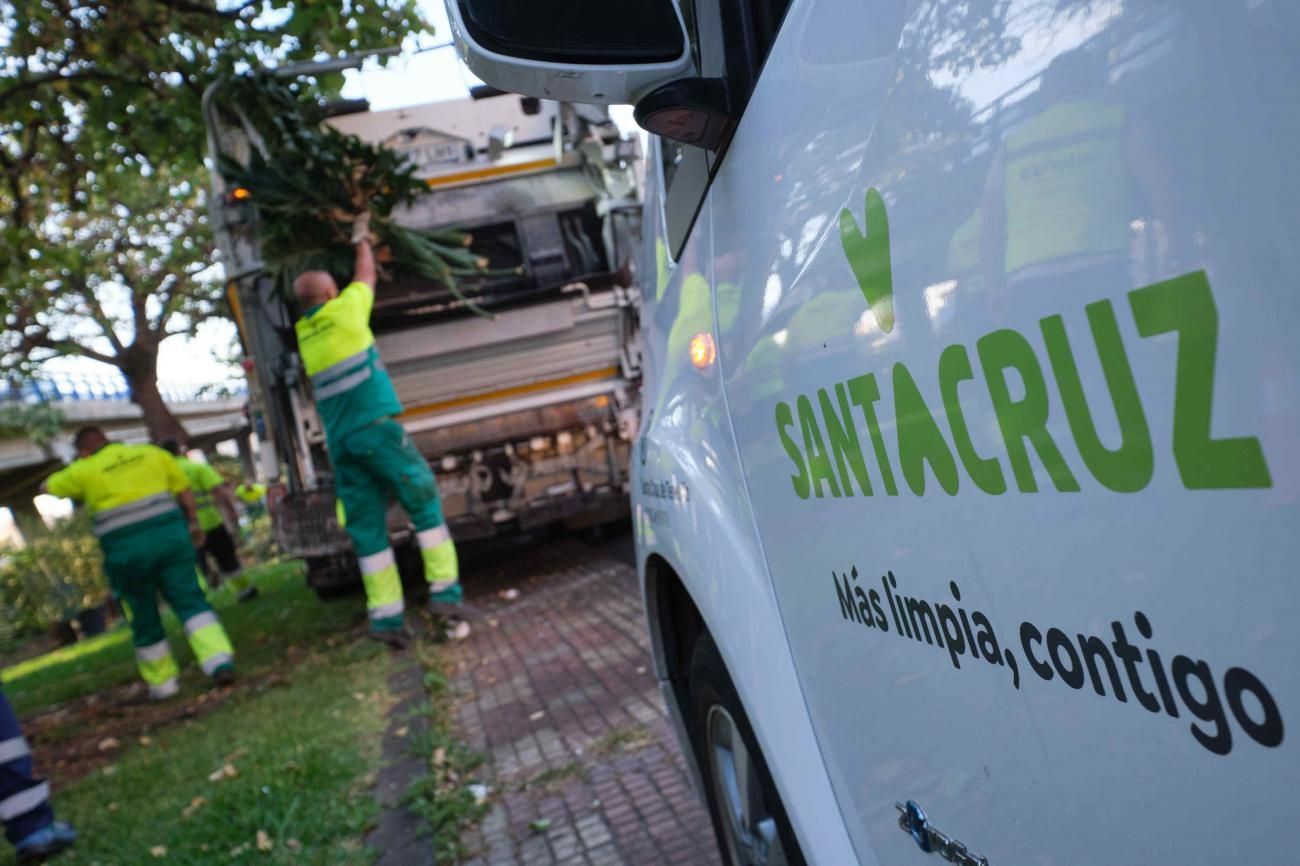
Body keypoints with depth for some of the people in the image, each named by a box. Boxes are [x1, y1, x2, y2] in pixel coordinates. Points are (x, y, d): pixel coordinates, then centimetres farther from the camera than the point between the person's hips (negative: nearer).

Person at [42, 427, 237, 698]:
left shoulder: (83, 471, 6)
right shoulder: (152, 452, 10)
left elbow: (47, 488, 24)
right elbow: (185, 491, 11)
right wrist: (193, 523, 22)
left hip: (126, 551, -1)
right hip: (170, 535, 1)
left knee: (145, 619, 13)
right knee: (190, 601, 2)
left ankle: (162, 681, 24)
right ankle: (219, 660, -15)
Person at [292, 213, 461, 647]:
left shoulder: (303, 331, 17)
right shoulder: (344, 310, 3)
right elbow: (366, 275, 23)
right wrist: (361, 238, 40)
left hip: (339, 443, 6)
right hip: (376, 428, -5)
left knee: (367, 528, 5)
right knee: (425, 505, 2)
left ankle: (385, 617, 1)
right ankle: (445, 592, -3)